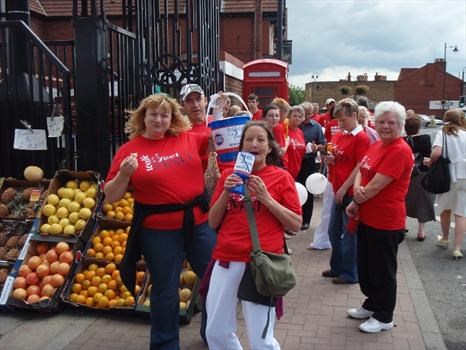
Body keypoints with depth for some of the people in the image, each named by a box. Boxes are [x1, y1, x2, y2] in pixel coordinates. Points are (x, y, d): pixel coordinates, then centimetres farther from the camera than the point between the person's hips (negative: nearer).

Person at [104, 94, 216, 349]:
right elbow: (110, 197, -3)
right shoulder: (129, 149, -4)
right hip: (158, 230, -3)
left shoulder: (189, 138, 2)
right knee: (165, 290, 11)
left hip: (199, 222, 4)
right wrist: (124, 173, -20)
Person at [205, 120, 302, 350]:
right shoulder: (228, 175, 9)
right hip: (227, 259, 4)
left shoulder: (281, 177, 1)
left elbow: (296, 225, -3)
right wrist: (226, 192, -8)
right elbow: (213, 223, 8)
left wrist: (266, 198, -13)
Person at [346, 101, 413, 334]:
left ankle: (384, 317, 24)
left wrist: (355, 203, -10)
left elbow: (376, 186, -23)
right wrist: (357, 188, -13)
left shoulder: (400, 151, -20)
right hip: (367, 217, 9)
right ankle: (372, 304, 40)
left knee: (383, 270, 7)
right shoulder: (376, 146, 9)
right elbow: (361, 171, 9)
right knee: (365, 265, 21)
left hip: (386, 221, -9)